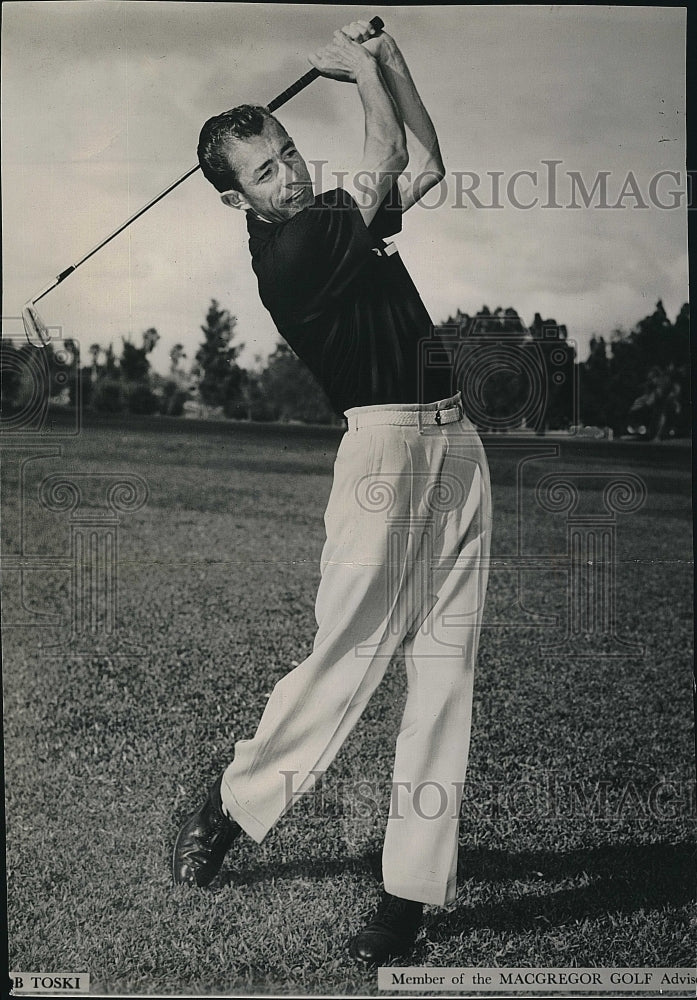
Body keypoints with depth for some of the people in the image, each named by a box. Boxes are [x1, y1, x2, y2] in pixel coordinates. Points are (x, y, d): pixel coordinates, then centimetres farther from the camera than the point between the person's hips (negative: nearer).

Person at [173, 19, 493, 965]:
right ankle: (233, 802, 18)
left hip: (457, 443, 8)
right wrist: (358, 66, 15)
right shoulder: (286, 252, -8)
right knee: (347, 656, -8)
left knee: (444, 669, 1)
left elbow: (426, 165, 27)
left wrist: (387, 49, 21)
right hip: (387, 443, -7)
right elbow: (387, 156, -2)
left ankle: (412, 887, 6)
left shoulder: (341, 218, 18)